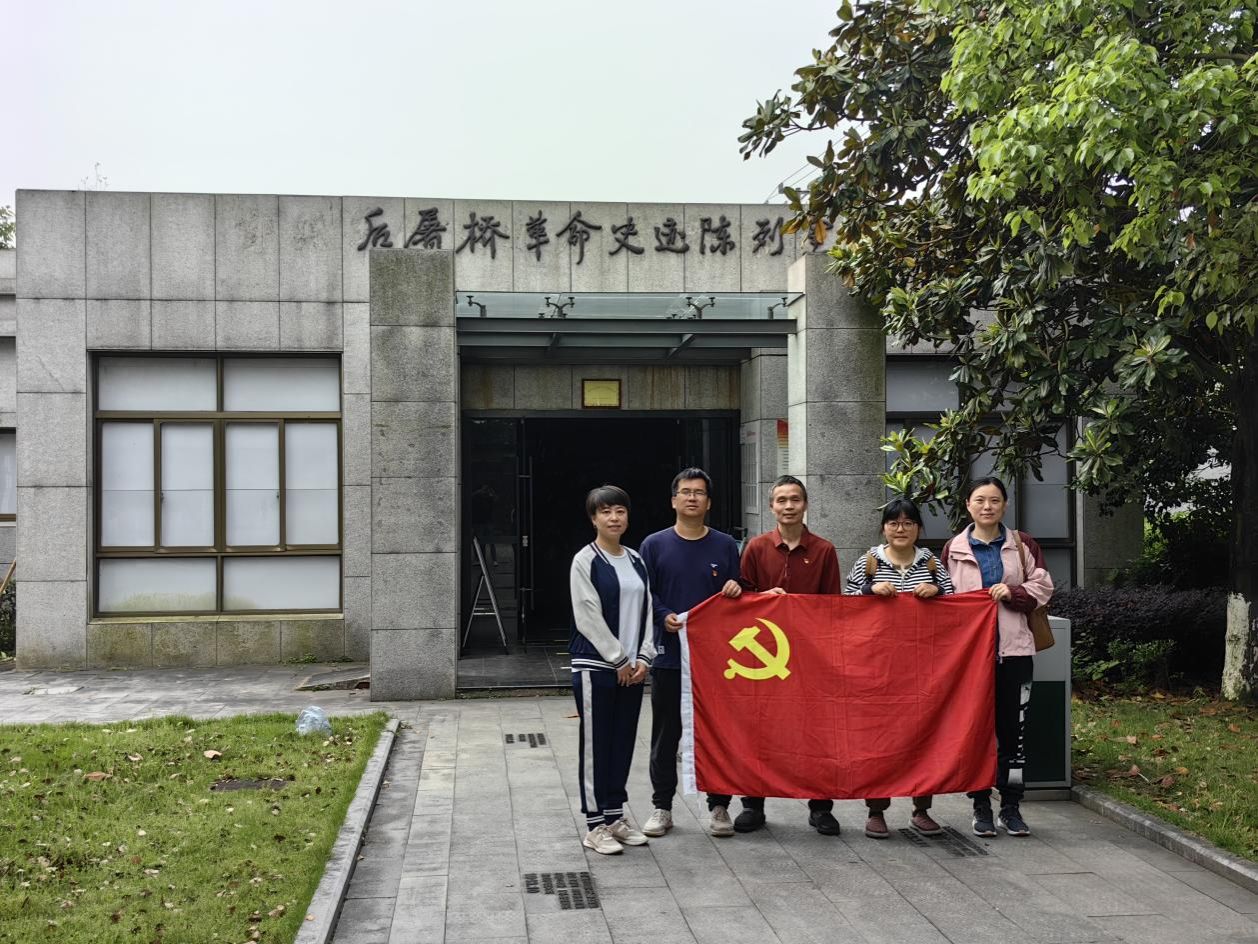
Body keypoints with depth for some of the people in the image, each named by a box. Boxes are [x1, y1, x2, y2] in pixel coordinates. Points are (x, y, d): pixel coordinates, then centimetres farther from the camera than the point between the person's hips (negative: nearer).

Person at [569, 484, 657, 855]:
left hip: (631, 668, 6)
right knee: (596, 744, -1)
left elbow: (646, 611, 11)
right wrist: (619, 661, -11)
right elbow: (589, 618, -11)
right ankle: (595, 826, 6)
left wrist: (642, 658, 0)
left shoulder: (636, 561, 11)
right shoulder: (585, 561, -7)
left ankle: (615, 816, 22)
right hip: (595, 666, -6)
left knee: (623, 742, 10)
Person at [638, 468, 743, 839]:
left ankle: (719, 807, 17)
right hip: (668, 655, -1)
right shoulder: (654, 545, 4)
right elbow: (644, 595, 2)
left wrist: (736, 589, -11)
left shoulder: (725, 545, 7)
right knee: (665, 735, 7)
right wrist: (664, 616, -15)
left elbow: (739, 596, 11)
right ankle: (662, 807, 18)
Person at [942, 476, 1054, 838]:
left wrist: (1011, 593, -11)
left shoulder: (1022, 544, 7)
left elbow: (1042, 586, 6)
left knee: (1014, 728, 4)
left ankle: (1011, 807, 14)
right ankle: (981, 808, 12)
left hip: (1013, 650, 1)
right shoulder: (953, 549, 6)